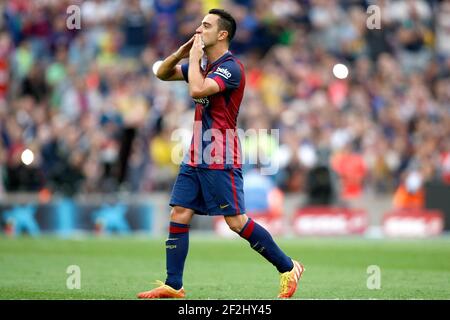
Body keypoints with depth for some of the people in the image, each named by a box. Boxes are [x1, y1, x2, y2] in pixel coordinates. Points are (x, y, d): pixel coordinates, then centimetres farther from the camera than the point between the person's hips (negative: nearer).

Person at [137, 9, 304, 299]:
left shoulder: (231, 68, -15)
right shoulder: (204, 63, 13)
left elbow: (197, 90, -29)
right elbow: (162, 74, 20)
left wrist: (194, 57, -15)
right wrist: (182, 52, 2)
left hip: (220, 160, -9)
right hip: (196, 156, 9)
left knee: (236, 221, -9)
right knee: (179, 215, 2)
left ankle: (288, 268, 3)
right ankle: (173, 285, 4)